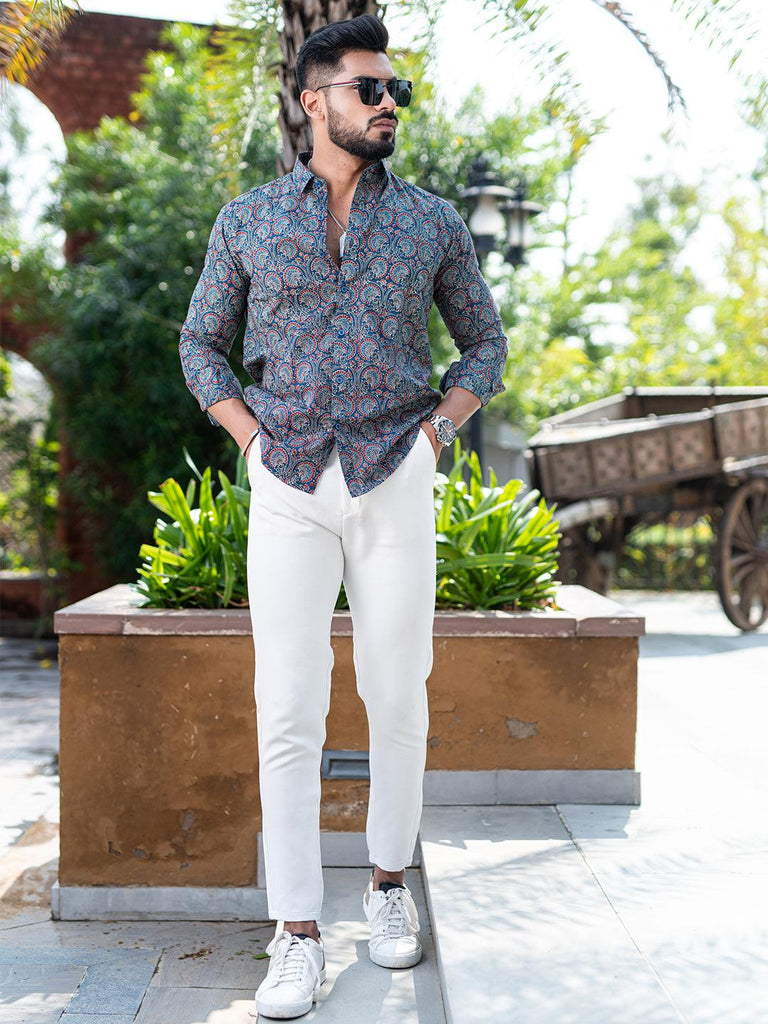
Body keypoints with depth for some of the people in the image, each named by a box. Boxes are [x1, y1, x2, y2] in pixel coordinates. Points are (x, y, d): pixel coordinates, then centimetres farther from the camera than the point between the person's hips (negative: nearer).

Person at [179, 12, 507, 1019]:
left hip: (395, 482, 1)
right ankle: (299, 936, 5)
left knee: (397, 698, 6)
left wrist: (438, 430, -1)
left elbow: (484, 343, 15)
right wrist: (253, 438, 0)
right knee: (289, 709, -4)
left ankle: (389, 882, 27)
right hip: (287, 489, 0)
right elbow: (202, 343, 14)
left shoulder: (434, 222, 7)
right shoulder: (246, 220, 7)